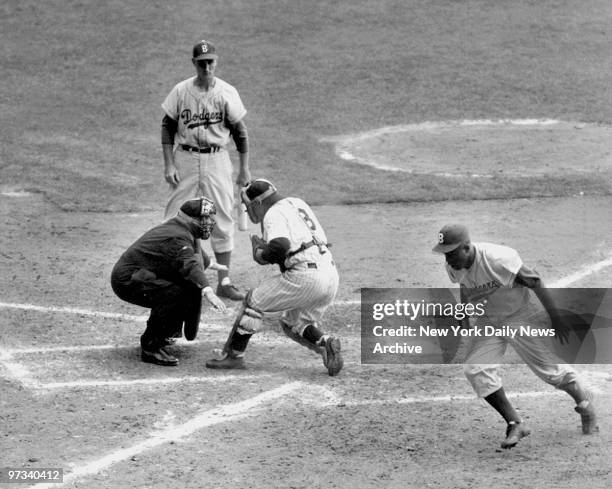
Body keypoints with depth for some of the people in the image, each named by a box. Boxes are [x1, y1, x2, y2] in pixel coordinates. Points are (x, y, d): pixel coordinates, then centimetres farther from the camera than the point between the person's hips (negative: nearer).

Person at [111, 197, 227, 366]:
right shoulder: (178, 238, -21)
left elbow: (193, 253, 35)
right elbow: (189, 265, -40)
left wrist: (210, 263, 53)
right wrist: (207, 291, -53)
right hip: (127, 281, -11)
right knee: (176, 293, -28)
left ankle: (164, 334, 26)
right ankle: (151, 347, -22)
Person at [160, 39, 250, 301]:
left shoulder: (227, 92, -3)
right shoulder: (180, 91, -2)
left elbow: (240, 131, 3)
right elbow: (167, 127, 3)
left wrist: (244, 168, 1)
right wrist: (168, 164, -5)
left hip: (217, 160, 0)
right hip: (185, 159, 0)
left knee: (222, 220, 2)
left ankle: (224, 282, 9)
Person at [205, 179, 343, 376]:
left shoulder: (274, 214, -5)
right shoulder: (297, 203, 22)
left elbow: (280, 246, -23)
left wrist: (262, 255, -3)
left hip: (304, 276, -8)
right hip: (330, 274, 8)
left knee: (254, 302, 8)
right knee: (293, 324, 23)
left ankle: (233, 354, 11)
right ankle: (325, 342, -2)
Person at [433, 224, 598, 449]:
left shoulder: (498, 260, -34)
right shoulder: (454, 267, -13)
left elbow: (535, 283, -23)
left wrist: (556, 319, -19)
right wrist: (464, 319, 11)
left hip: (521, 316, -6)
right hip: (487, 322, 6)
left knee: (549, 367, 5)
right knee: (475, 369, -13)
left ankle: (584, 401, 36)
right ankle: (515, 424, -5)